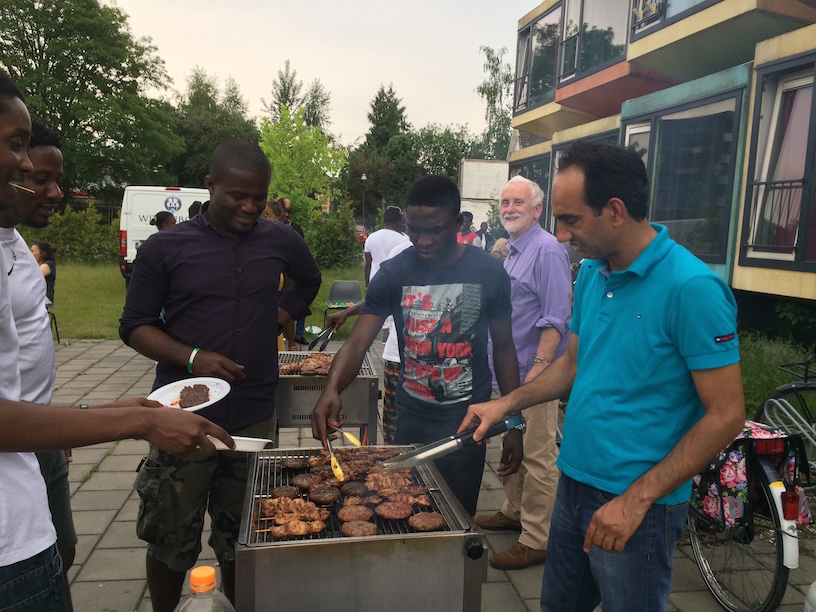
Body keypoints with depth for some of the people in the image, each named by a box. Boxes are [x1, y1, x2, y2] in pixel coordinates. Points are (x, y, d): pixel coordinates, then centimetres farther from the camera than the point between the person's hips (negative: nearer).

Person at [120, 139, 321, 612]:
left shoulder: (281, 242, 4)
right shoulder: (165, 249, -4)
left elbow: (309, 281, 25)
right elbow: (135, 326, -1)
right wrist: (192, 357, -17)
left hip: (255, 415, 2)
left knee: (241, 539, 15)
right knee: (171, 538, 10)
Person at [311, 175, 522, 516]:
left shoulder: (489, 273, -7)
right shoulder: (393, 274, -8)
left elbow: (504, 349, 1)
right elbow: (358, 342, -15)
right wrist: (331, 390, -35)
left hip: (468, 420, -1)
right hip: (411, 419, 1)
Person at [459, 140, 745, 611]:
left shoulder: (692, 287, -21)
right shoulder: (591, 273, 3)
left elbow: (726, 415, -19)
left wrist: (636, 500, -19)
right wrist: (507, 404, 3)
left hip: (637, 506, -7)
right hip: (574, 484, 7)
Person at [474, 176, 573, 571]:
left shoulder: (547, 251, -15)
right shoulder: (511, 252, 15)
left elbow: (555, 319, -21)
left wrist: (538, 370, -26)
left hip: (536, 374, -10)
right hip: (510, 369, 10)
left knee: (538, 457, -2)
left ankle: (536, 540, 7)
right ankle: (514, 511, 37)